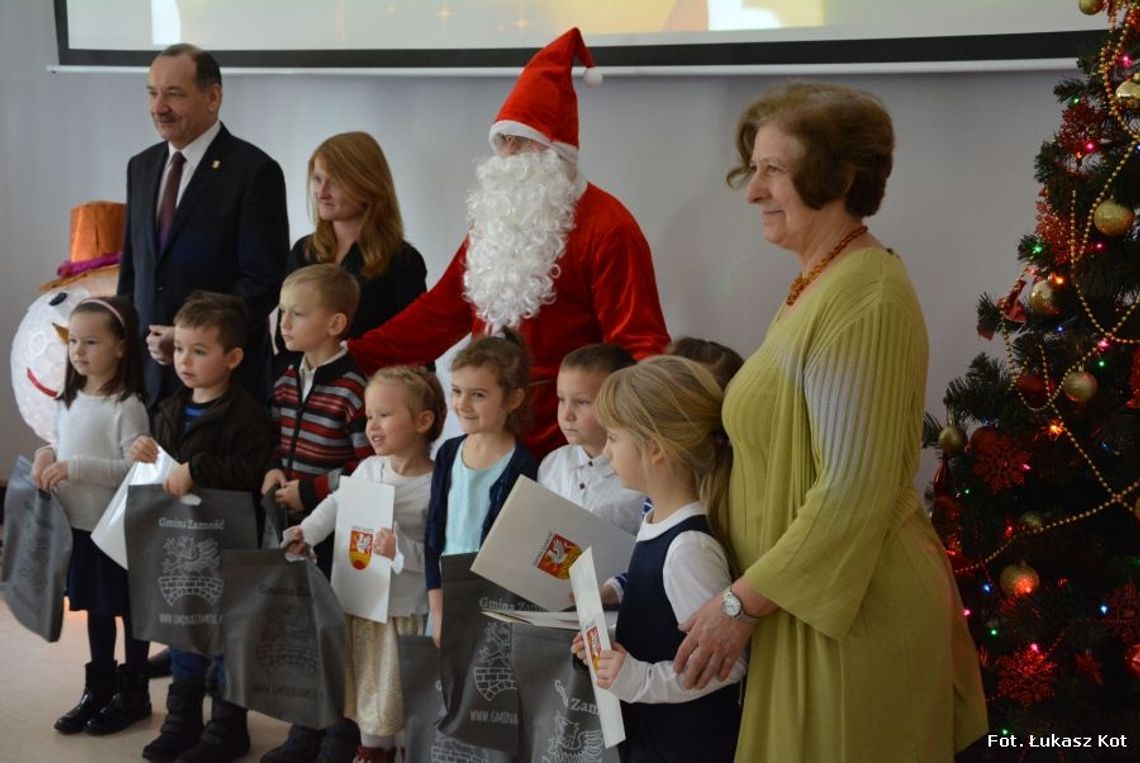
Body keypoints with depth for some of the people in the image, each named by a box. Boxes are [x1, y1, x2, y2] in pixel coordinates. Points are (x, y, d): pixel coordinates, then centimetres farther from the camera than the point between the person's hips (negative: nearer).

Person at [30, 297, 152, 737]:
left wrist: (76, 468, -26)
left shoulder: (126, 406, -18)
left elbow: (137, 469, -22)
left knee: (130, 610, 8)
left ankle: (133, 693, 21)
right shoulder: (68, 401, 6)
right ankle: (100, 688, 33)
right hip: (78, 525, 7)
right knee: (95, 609, 19)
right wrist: (46, 456, -5)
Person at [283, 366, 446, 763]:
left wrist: (401, 551, -31)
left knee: (405, 690, 4)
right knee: (366, 683, 21)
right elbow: (336, 504, 17)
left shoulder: (434, 487, -18)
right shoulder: (368, 468, 2)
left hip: (404, 610, -7)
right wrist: (305, 533, 6)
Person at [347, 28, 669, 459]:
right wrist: (354, 354, 12)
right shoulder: (494, 219, 13)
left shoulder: (605, 226, -12)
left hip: (565, 439, -7)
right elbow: (442, 310, 16)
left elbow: (638, 343, -15)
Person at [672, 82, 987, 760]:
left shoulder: (861, 298, -20)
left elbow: (853, 491, -24)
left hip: (850, 610, -9)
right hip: (810, 596, 9)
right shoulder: (822, 282, 10)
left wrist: (742, 602, -18)